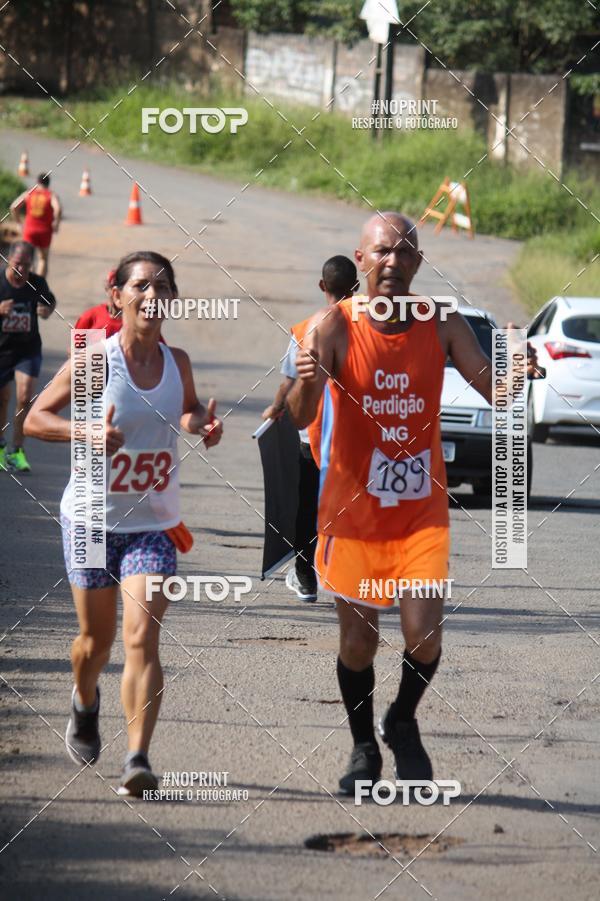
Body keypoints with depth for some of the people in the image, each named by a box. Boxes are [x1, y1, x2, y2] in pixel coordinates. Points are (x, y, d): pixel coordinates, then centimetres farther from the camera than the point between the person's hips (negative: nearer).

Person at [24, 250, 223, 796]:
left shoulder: (176, 362, 1)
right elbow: (35, 418, -6)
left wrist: (202, 424, -1)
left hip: (153, 524, 1)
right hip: (92, 519, -1)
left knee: (142, 639, -14)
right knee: (97, 639, 11)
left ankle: (138, 759, -19)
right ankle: (85, 702, 46)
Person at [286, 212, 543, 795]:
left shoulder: (441, 325, -4)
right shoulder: (334, 327, -12)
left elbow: (494, 391, -3)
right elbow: (299, 419, -21)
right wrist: (305, 382, -43)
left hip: (421, 509, 1)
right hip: (352, 507, -1)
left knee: (423, 634, -10)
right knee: (357, 642, 7)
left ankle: (402, 724, 19)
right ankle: (363, 747, 30)